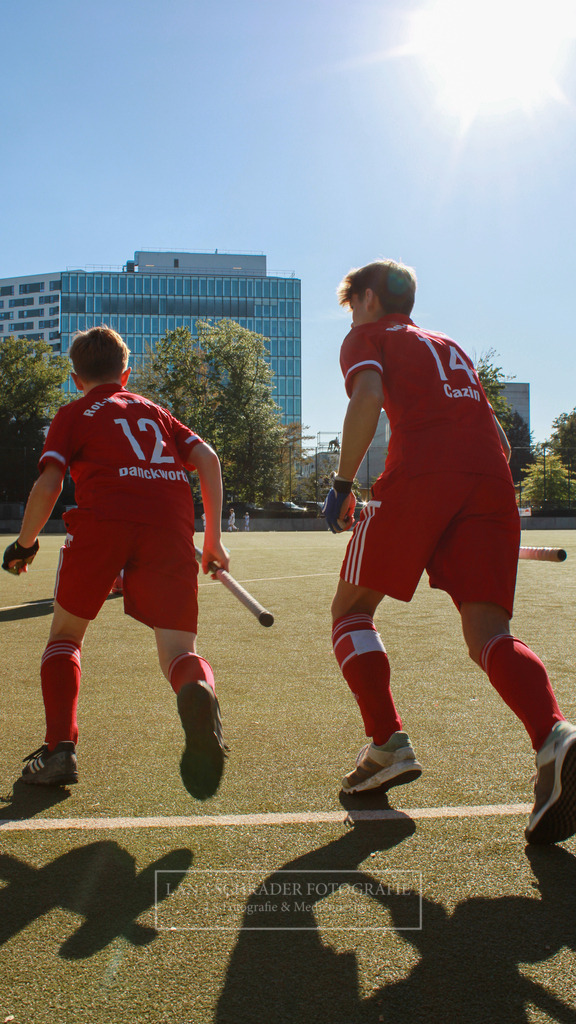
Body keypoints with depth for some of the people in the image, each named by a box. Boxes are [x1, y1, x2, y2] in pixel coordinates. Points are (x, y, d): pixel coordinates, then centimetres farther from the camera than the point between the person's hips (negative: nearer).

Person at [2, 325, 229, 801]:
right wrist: (214, 538, 19)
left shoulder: (73, 414, 23)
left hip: (104, 518, -2)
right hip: (172, 524, 2)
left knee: (65, 634, 20)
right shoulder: (156, 411, 32)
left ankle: (60, 748, 7)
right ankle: (198, 689, -34)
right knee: (178, 652, 2)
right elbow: (207, 458, 16)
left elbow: (49, 483, 8)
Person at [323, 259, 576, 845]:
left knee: (352, 611, 11)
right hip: (492, 478, 5)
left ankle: (388, 745, -2)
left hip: (418, 473, -5)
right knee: (487, 633, -2)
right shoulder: (449, 345, 35)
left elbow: (367, 399, -5)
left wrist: (342, 483, 0)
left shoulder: (367, 338, 18)